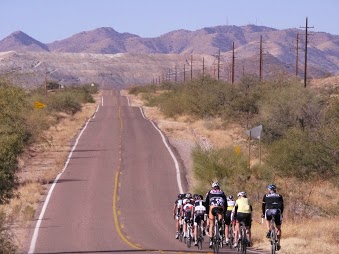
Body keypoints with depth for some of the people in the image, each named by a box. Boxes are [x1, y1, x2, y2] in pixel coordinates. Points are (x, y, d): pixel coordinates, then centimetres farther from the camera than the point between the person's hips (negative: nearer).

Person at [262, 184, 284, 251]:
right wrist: (281, 213, 37)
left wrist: (263, 214, 34)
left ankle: (269, 231, 9)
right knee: (278, 229, 15)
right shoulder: (279, 196, 22)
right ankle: (278, 243, 5)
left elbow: (263, 205, 23)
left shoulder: (266, 196, 20)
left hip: (269, 211, -1)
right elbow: (282, 206, 23)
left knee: (267, 220, 34)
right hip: (277, 211, 1)